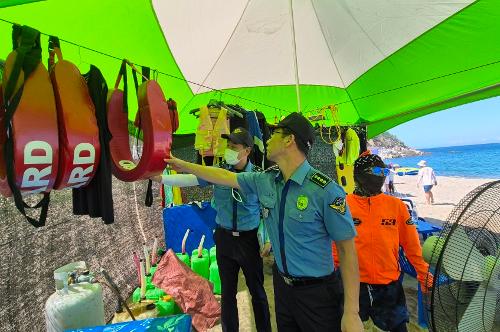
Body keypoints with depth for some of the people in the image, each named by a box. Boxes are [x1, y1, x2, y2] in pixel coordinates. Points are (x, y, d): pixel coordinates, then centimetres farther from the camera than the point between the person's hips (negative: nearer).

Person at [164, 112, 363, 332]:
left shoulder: (326, 190, -23)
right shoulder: (265, 180, -4)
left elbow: (347, 248, -18)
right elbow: (225, 176, 8)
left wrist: (351, 312, -17)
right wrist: (184, 165, 15)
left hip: (316, 291, -5)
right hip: (281, 281, 5)